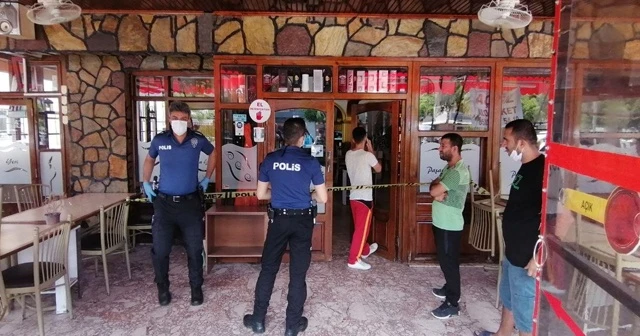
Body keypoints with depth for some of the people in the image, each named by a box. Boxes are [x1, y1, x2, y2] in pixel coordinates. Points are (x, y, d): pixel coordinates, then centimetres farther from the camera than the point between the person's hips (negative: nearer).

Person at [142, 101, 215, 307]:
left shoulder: (198, 140, -4)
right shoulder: (159, 140, -3)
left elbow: (213, 154, 17)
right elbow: (149, 159, 18)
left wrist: (207, 178, 15)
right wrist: (145, 183, 11)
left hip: (190, 202, 0)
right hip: (164, 203, 0)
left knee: (194, 250, 7)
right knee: (160, 250, 4)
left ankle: (196, 288, 25)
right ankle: (162, 289, 26)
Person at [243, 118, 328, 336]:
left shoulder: (270, 160, -2)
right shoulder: (310, 162, -8)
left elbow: (261, 194, 5)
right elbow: (322, 198, -5)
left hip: (278, 219, 2)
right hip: (302, 221, -1)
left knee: (268, 269, 15)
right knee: (298, 273, 8)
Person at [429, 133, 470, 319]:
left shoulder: (458, 171, -23)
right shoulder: (448, 167, 11)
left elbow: (433, 191, -27)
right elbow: (434, 188, 7)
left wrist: (436, 187, -5)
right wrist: (439, 193, -15)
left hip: (450, 225, -10)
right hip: (441, 222, 10)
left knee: (450, 262, -1)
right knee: (445, 260, 22)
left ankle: (452, 303, 9)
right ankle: (449, 289, 39)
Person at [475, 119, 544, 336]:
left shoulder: (542, 170, -23)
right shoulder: (526, 167, 8)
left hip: (527, 258, -10)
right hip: (513, 252, 10)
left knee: (526, 312, 6)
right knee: (509, 300, 26)